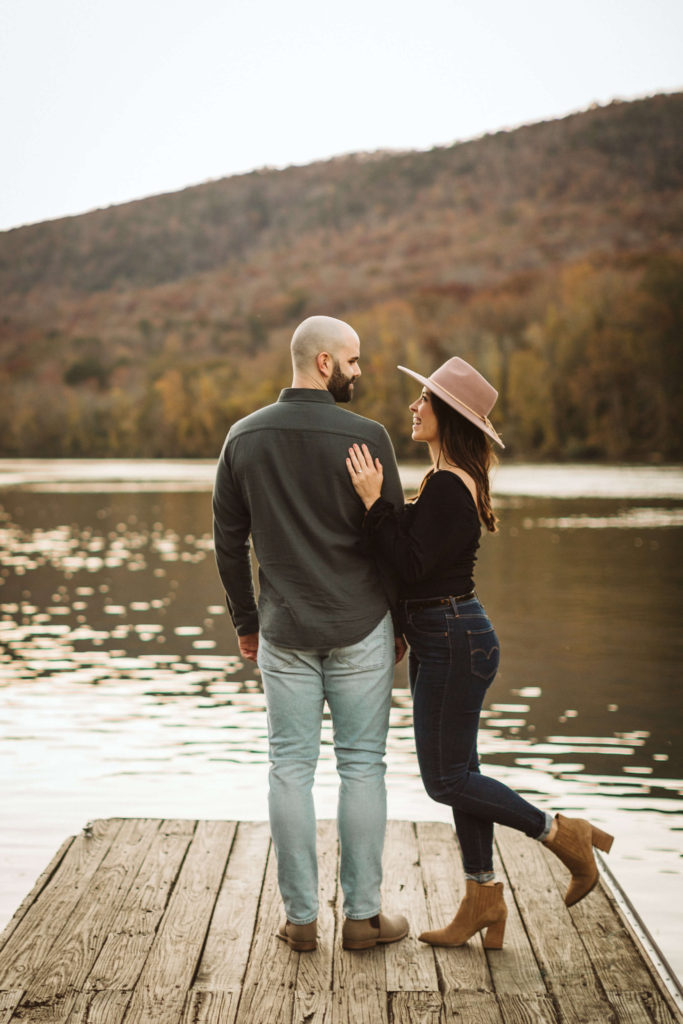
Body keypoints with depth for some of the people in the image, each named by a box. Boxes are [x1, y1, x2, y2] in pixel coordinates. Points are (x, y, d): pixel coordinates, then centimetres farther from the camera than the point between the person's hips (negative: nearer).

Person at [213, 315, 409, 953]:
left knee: (290, 768, 8)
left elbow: (229, 541, 6)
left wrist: (245, 623, 16)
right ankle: (362, 915, 14)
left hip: (284, 632, 3)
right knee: (362, 766, 7)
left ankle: (300, 917, 14)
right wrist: (404, 624, 6)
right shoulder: (366, 437, -10)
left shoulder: (244, 438, 1)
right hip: (360, 630, -3)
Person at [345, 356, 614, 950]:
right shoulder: (449, 478, 12)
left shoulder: (447, 486, -20)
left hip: (454, 640, -10)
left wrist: (373, 501, -25)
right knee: (458, 772, 13)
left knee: (446, 779, -2)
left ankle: (563, 834, 9)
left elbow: (411, 565, -25)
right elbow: (417, 556, 16)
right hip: (443, 638, 10)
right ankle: (483, 898, 22)